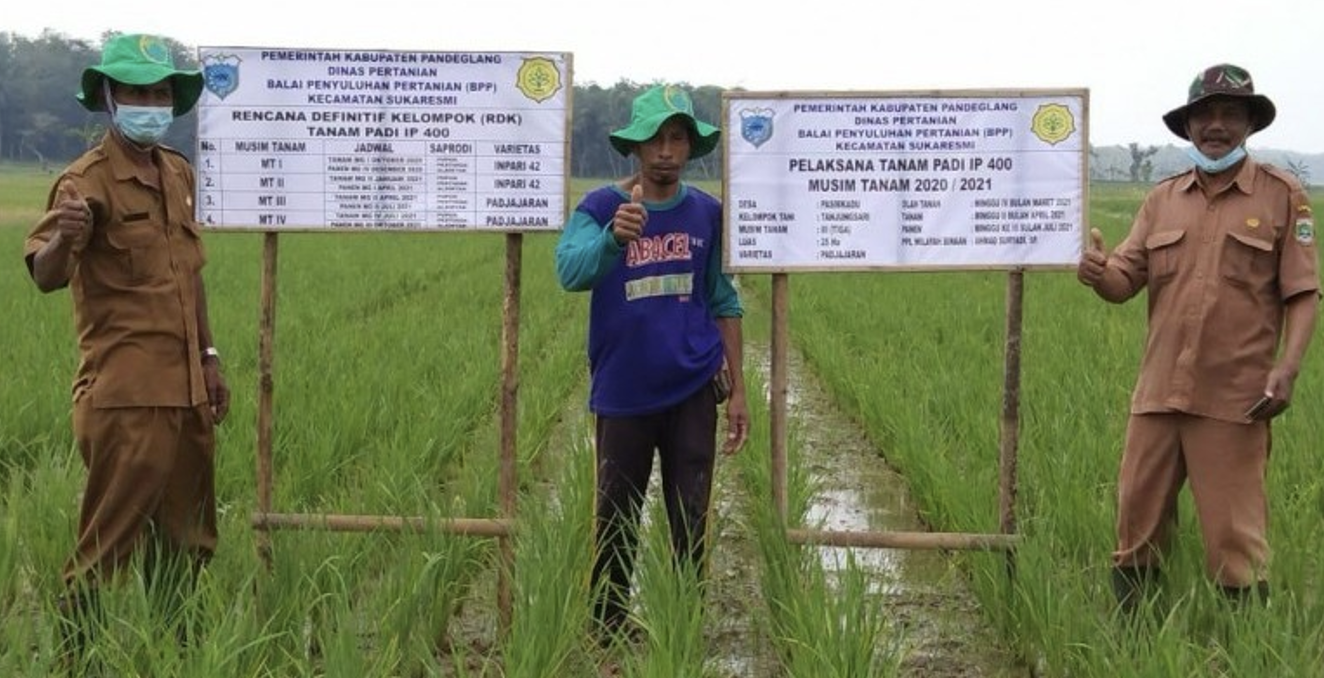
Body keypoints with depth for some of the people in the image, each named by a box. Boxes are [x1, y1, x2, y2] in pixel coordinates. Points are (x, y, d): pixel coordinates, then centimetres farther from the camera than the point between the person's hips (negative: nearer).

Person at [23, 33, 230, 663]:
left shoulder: (178, 172, 12)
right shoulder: (89, 180, -10)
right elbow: (45, 276, -24)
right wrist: (64, 238, -45)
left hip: (188, 394, 8)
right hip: (127, 396, -8)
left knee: (186, 541, 16)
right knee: (107, 545, -3)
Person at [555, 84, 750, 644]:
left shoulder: (707, 213, 1)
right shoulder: (599, 208, -8)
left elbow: (723, 303, 8)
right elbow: (571, 272, -26)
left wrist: (737, 388, 6)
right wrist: (614, 237, -47)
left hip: (693, 390, 2)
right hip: (623, 392, -2)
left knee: (691, 523, 7)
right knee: (616, 519, 10)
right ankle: (607, 627, 26)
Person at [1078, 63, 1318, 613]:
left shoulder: (1282, 196, 2)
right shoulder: (1162, 199, 13)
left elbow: (1303, 294, 0)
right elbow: (1124, 282, 7)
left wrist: (1288, 366, -15)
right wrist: (1097, 274, -17)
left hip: (1235, 397, -4)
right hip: (1159, 391, 4)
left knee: (1234, 533, -1)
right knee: (1137, 522, 8)